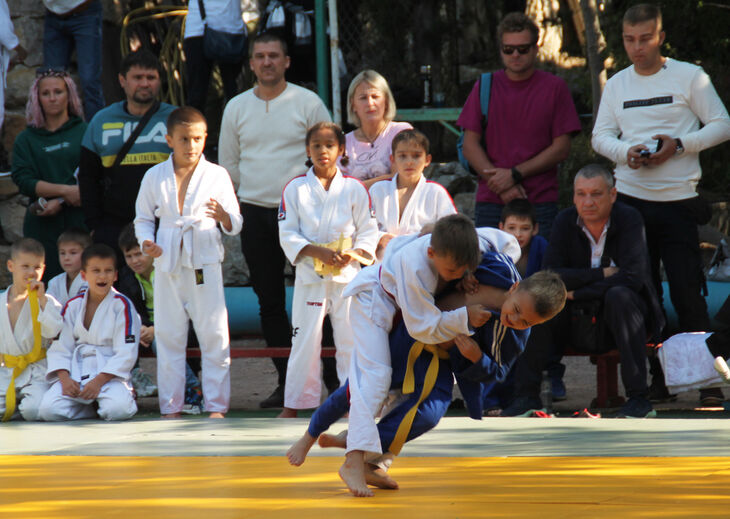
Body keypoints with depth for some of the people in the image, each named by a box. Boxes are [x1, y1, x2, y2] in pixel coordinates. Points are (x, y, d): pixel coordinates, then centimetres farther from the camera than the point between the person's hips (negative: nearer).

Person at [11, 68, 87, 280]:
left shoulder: (84, 132, 7)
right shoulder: (26, 139, 13)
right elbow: (23, 181, 1)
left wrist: (59, 202, -13)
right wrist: (65, 190, -11)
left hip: (80, 221, -1)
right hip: (42, 225, 1)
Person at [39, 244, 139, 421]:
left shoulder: (121, 305, -3)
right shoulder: (73, 306, 9)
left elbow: (126, 354, -8)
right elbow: (60, 348, 7)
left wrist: (99, 381, -17)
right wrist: (64, 379, -12)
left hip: (111, 374, -3)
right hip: (75, 374, 3)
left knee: (118, 409, -33)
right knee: (48, 409, -21)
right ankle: (90, 406, 6)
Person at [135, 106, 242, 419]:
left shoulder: (217, 175, 2)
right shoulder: (155, 177, 5)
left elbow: (235, 225, 3)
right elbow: (143, 217, 13)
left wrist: (224, 217, -19)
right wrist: (146, 241, -6)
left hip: (205, 264, -1)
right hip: (168, 265, 2)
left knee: (214, 337, -2)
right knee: (168, 337, 6)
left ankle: (216, 404, 5)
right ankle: (171, 406, 14)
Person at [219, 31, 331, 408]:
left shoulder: (307, 103, 2)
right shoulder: (237, 108, 12)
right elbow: (228, 163, 18)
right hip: (255, 211, 4)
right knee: (269, 301, 4)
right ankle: (286, 381, 9)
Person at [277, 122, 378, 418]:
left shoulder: (354, 189, 4)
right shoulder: (296, 189, 2)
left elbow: (368, 232, 4)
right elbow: (287, 234, -1)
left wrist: (352, 254, -14)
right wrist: (318, 252, -15)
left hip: (347, 275, 1)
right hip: (310, 277, -1)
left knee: (350, 340, 3)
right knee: (304, 340, 0)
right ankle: (293, 403, 8)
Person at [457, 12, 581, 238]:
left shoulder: (554, 87, 5)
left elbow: (561, 148, 1)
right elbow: (470, 146, 6)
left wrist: (515, 174, -8)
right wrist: (502, 187, -7)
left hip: (541, 204, -1)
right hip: (490, 202, 1)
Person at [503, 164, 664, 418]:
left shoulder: (629, 219, -12)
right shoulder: (565, 221, -2)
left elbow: (632, 277, -24)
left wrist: (576, 294, -18)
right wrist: (602, 274, -20)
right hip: (579, 323, 3)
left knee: (619, 295, -34)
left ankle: (638, 396, -33)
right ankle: (527, 395, -16)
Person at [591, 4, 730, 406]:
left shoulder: (689, 77, 0)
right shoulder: (617, 85, 11)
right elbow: (600, 136, 11)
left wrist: (679, 144, -14)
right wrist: (626, 152, -10)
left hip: (678, 199, -4)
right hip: (630, 197, 4)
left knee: (687, 293, -8)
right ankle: (656, 378, 13)